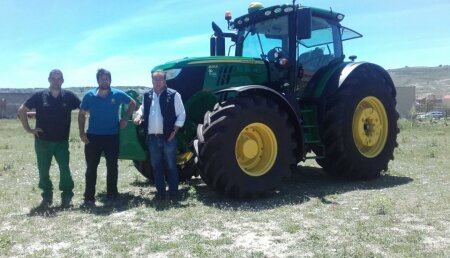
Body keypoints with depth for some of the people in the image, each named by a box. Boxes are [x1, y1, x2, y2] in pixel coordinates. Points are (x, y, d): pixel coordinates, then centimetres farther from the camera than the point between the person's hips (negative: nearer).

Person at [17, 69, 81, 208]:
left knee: (65, 169, -5)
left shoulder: (69, 96, -2)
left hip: (62, 141, -1)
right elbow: (21, 111, 5)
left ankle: (67, 197, 8)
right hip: (42, 141, 1)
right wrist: (28, 129, -1)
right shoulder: (39, 95, -2)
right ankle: (47, 197, 23)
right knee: (43, 171, 7)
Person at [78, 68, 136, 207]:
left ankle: (112, 195, 21)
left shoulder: (118, 94, -4)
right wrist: (81, 132, -3)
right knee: (91, 167, 2)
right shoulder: (89, 95, -3)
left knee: (112, 167, 8)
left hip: (112, 136, 0)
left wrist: (126, 118, 1)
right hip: (93, 136, 0)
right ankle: (89, 198, 10)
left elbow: (132, 103, 12)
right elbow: (82, 114, 5)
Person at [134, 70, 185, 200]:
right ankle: (160, 191, 21)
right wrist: (139, 115, 2)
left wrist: (174, 131, -10)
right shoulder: (147, 96, 9)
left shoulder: (173, 95, -5)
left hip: (168, 137, -4)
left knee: (171, 166, 4)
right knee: (156, 166, 11)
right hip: (152, 137, 4)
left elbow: (181, 114, -4)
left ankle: (173, 192, 14)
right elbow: (142, 108, 24)